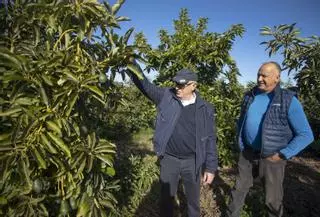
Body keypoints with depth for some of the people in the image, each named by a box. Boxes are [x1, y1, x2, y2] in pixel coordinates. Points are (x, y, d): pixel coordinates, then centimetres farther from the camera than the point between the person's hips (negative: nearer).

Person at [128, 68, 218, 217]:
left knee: (193, 199, 22)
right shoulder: (166, 96, -5)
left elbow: (210, 139, -3)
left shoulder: (205, 109, -7)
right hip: (169, 159, 1)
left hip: (192, 161, 0)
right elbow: (145, 84, -5)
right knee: (166, 197, 19)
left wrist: (211, 167, -3)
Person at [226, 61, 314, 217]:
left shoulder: (289, 101, -13)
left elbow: (306, 135, -12)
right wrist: (240, 144, 9)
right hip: (247, 154, 4)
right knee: (239, 188, 18)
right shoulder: (250, 96, 1)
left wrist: (283, 155, -15)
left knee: (272, 199, 13)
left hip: (271, 158, -4)